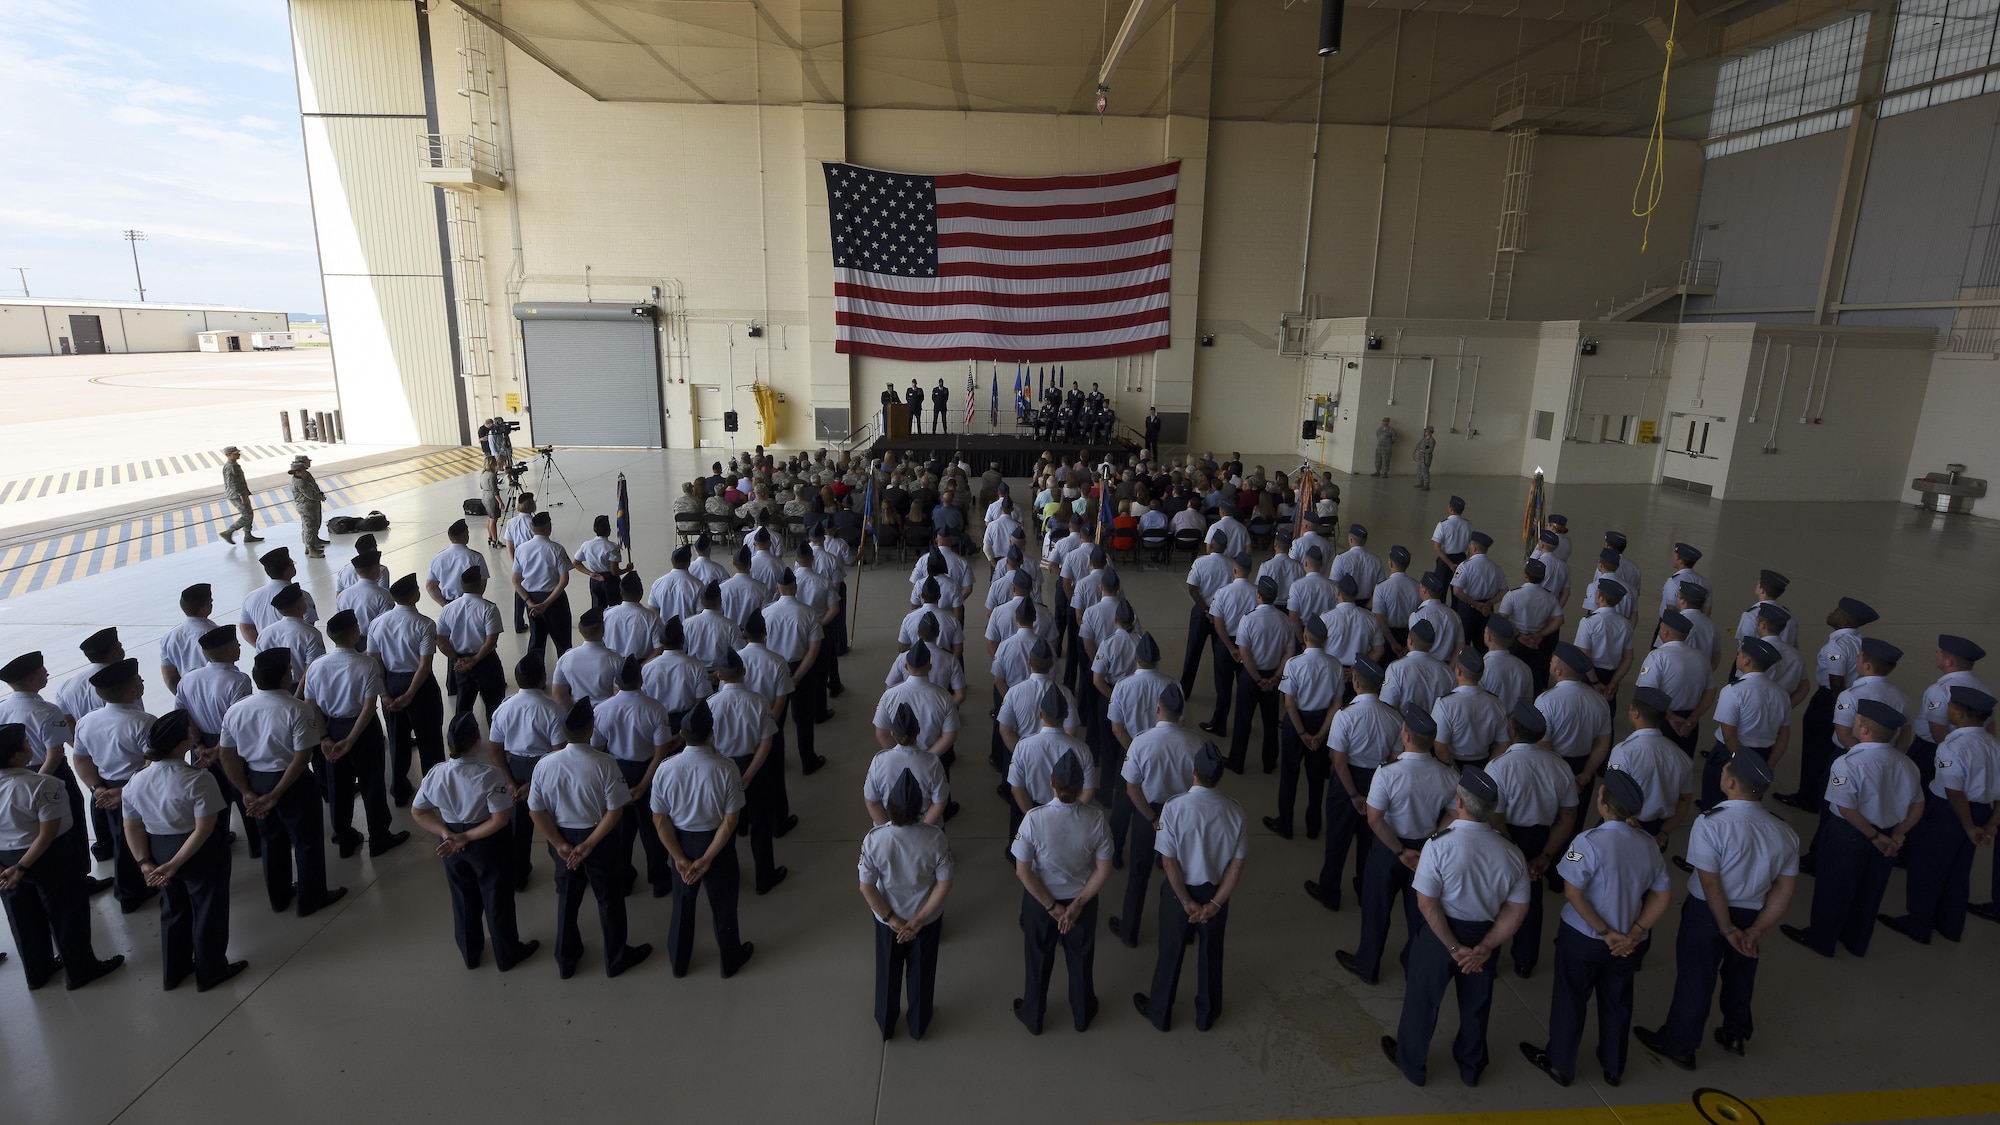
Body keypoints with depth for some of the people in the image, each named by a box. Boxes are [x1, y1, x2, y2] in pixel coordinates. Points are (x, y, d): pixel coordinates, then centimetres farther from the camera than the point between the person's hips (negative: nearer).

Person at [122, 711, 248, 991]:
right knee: (208, 913, 12)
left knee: (173, 911, 24)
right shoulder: (198, 779, -25)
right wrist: (175, 864, -17)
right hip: (200, 855, -6)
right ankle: (209, 972, 26)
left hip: (158, 852, 6)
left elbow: (132, 828, -1)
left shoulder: (135, 782, -5)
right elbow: (204, 829, -26)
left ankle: (173, 971, 39)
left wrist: (145, 862, 0)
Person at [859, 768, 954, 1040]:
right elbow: (944, 884, -20)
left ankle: (886, 1025, 48)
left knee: (888, 972, 26)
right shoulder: (935, 837, -27)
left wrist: (892, 920, -9)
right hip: (928, 918, 0)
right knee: (921, 972, 25)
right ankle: (919, 1025, 47)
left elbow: (866, 887, -19)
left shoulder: (874, 838, -27)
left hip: (888, 919, 0)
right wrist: (919, 920, -11)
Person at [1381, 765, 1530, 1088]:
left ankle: (1411, 1063, 40)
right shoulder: (1511, 853, -12)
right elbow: (1517, 910, -8)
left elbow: (1427, 904, -25)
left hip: (1440, 933, -4)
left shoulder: (1440, 844, -26)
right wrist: (1485, 947, -9)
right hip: (1484, 936, 4)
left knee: (1422, 999, 19)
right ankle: (1471, 1067, 49)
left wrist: (1454, 947, -15)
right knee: (1476, 1003, 26)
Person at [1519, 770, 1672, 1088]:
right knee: (1617, 1002, 24)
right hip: (1628, 941, 5)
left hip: (1583, 939, -5)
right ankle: (1613, 1068, 43)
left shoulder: (1590, 843, -25)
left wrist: (1605, 932, -15)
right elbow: (1662, 896, -2)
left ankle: (1560, 1064, 32)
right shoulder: (1648, 843, -6)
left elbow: (1573, 893, -25)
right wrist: (1635, 933, -7)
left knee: (1570, 1000, 15)